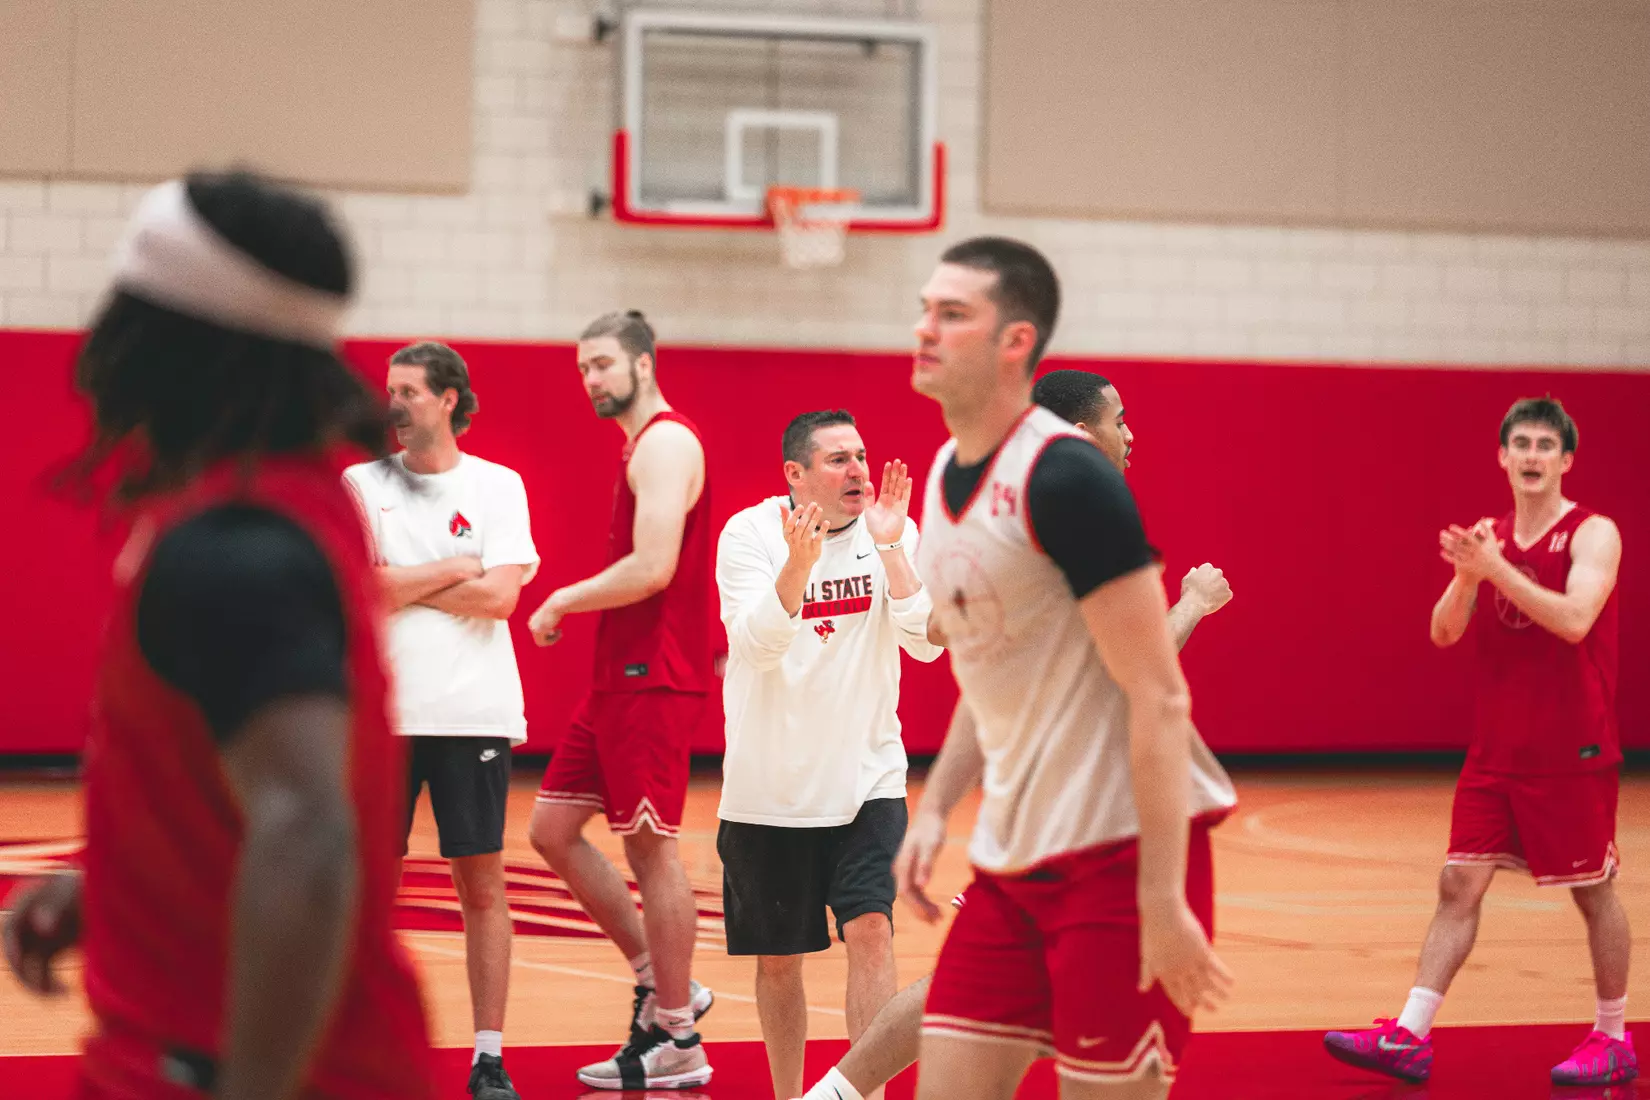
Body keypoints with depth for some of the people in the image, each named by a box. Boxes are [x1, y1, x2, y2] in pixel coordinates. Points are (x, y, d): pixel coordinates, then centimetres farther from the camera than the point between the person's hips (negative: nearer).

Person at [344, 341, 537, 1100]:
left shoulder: (497, 487, 4)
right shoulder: (360, 484, 6)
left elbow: (501, 595, -8)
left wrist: (402, 583, -6)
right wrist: (458, 568, -5)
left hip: (473, 714, -1)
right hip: (379, 714, 1)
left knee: (481, 882, 2)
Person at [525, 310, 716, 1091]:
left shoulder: (667, 445, -12)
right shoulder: (642, 447, 19)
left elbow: (652, 568, -22)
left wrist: (564, 601, -11)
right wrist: (576, 606, 13)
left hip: (653, 681, -10)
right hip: (619, 676, 10)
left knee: (650, 849, -5)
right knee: (553, 829, 10)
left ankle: (678, 1042, 2)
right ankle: (662, 984, 16)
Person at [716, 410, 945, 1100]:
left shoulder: (893, 534, -1)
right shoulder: (748, 534, -7)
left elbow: (926, 643, -11)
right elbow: (757, 645, -20)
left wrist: (889, 549, -21)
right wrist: (800, 562, -35)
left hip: (866, 778, 1)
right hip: (769, 786, -1)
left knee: (871, 930, -14)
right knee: (778, 957, 8)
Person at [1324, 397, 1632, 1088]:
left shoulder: (1592, 534, -8)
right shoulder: (1489, 538, 9)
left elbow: (1574, 620, -23)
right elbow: (1444, 632, 2)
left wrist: (1495, 569, -28)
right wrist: (1466, 575, -17)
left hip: (1572, 753, -5)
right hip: (1495, 751, 5)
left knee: (1594, 892, 5)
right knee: (1458, 884, 1)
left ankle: (1613, 1039, 18)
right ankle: (1409, 1038, -2)